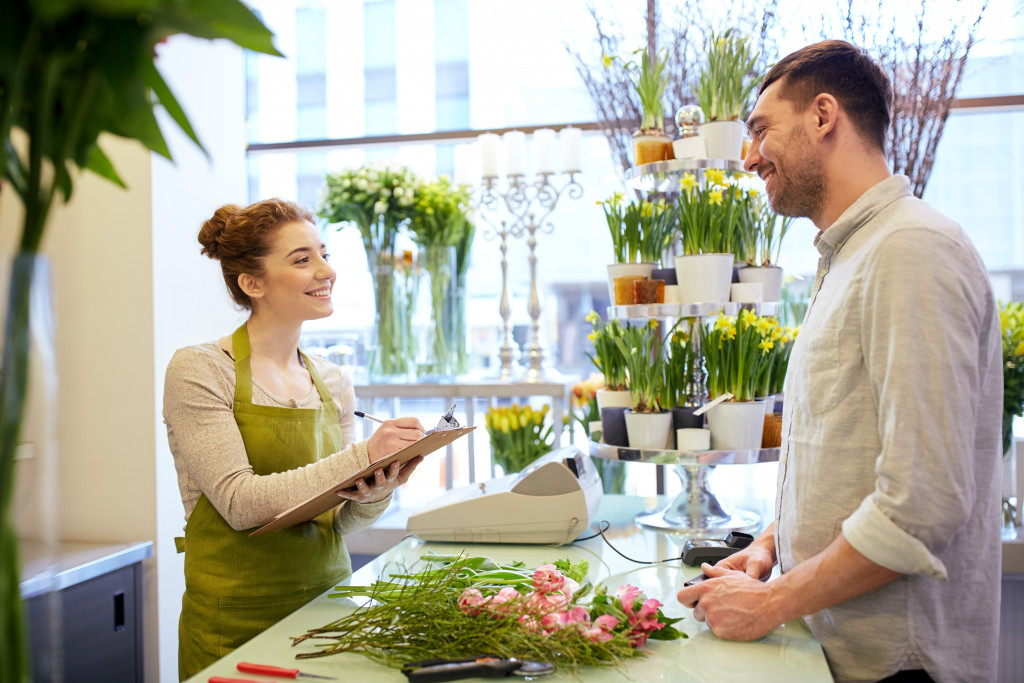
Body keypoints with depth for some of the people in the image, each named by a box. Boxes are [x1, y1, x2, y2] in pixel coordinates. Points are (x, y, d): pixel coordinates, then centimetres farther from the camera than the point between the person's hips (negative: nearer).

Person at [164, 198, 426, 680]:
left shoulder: (333, 383, 5)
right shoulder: (198, 369, -10)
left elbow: (344, 521, 7)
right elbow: (240, 503, -20)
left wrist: (378, 491, -15)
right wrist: (363, 457, -27)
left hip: (329, 602, 5)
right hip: (237, 628, -5)